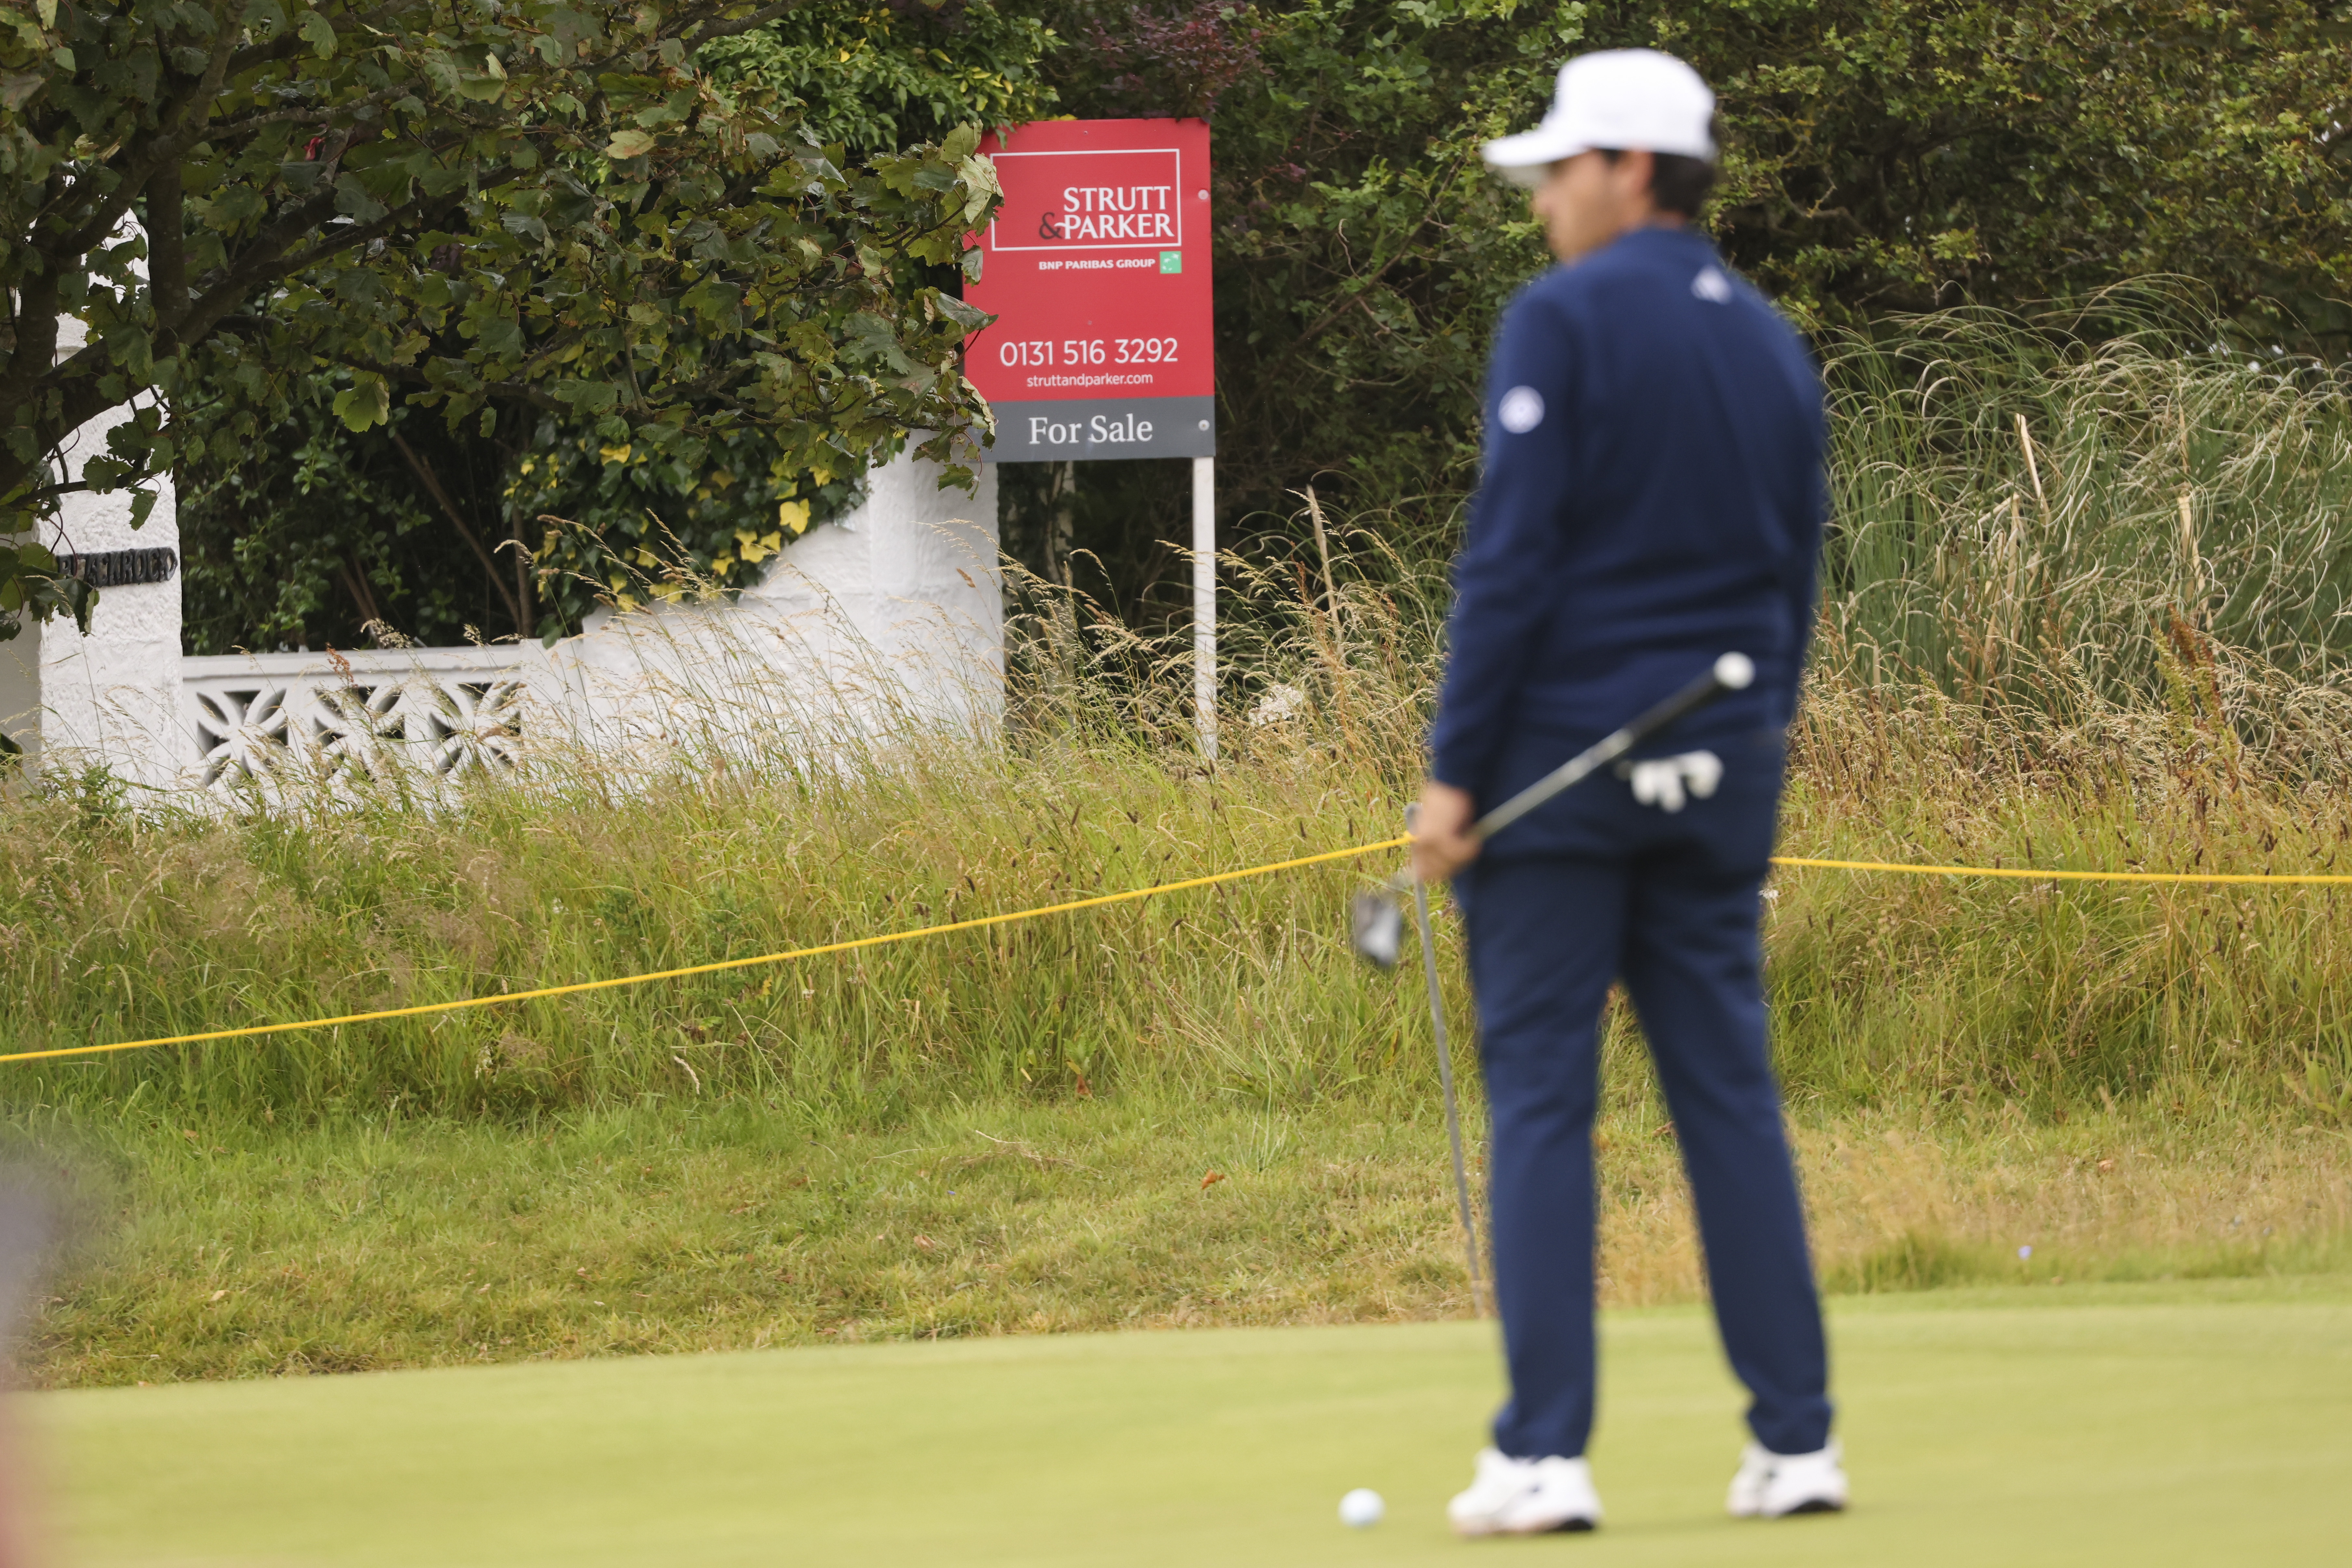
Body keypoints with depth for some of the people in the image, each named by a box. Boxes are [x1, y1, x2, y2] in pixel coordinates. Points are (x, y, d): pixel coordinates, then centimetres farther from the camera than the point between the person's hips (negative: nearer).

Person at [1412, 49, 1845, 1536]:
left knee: (1542, 1100, -4)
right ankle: (1797, 1440, 5)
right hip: (1721, 774, 6)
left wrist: (1455, 771, -10)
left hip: (1564, 757, -6)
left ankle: (1545, 1455, -8)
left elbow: (1511, 558, -13)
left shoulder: (1564, 320, -8)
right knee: (1733, 1094, 8)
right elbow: (1799, 576, 16)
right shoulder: (1776, 347, 12)